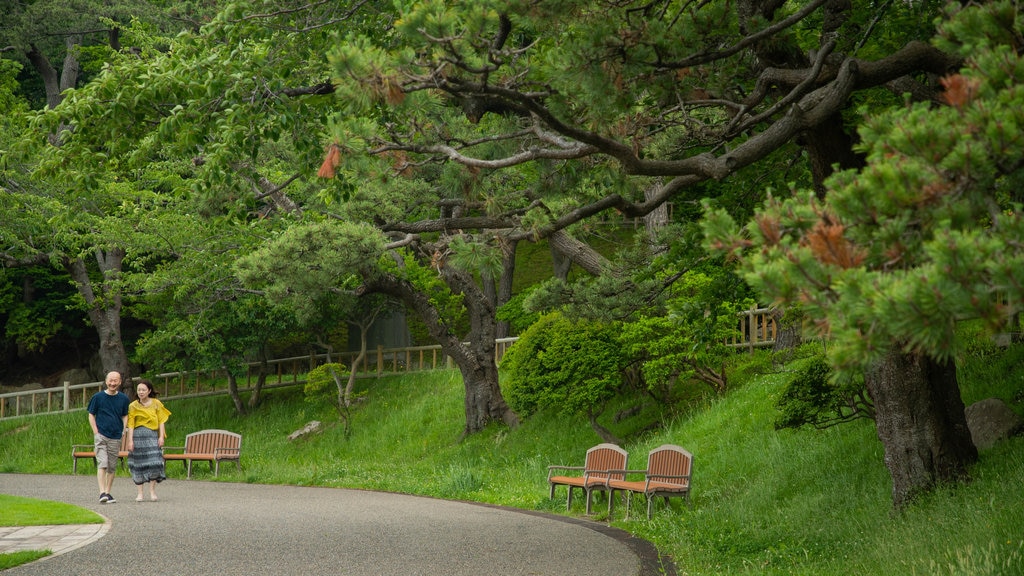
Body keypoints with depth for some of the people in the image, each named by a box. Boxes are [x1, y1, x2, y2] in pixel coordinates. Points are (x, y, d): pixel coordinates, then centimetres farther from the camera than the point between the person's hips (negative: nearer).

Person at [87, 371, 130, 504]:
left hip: (116, 437, 3)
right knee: (102, 464, -13)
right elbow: (91, 415, 5)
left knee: (112, 467, 7)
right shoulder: (98, 397, 0)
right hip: (101, 435, -3)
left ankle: (108, 493, 16)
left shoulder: (123, 398, 7)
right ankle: (102, 493, -19)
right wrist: (96, 432, -5)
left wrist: (124, 432, 4)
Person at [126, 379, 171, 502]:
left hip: (152, 436, 0)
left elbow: (161, 421, 7)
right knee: (138, 464, 0)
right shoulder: (133, 406, 5)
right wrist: (130, 440, -7)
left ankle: (152, 491, 1)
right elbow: (130, 424, 1)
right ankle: (140, 493, 4)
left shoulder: (156, 404, 7)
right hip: (138, 436, 0)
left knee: (154, 462, -9)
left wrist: (161, 437, -3)